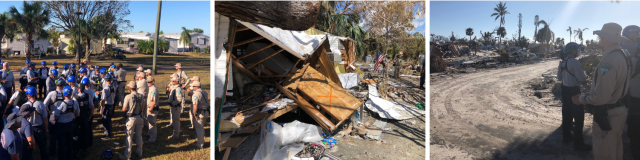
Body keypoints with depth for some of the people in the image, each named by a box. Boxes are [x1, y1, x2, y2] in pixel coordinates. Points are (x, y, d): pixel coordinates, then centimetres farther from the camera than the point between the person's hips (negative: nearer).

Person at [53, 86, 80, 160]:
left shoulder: (61, 104, -26)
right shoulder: (75, 103, -14)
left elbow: (56, 117, -19)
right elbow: (78, 114, -1)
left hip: (61, 126, -4)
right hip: (71, 124, 4)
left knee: (62, 144, 11)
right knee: (70, 143, 19)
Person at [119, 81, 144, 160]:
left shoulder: (128, 97, -18)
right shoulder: (141, 96, -3)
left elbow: (124, 109, -12)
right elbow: (142, 107, 4)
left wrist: (123, 105, 7)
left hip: (131, 118, -5)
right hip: (139, 117, 5)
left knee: (129, 136, 4)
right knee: (139, 135, 16)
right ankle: (139, 152, 26)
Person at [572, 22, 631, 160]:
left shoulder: (609, 60, -26)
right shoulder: (622, 55, 5)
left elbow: (601, 97, -30)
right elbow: (616, 85, 13)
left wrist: (581, 99, -13)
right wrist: (591, 93, 15)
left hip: (607, 115, -9)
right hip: (619, 111, 9)